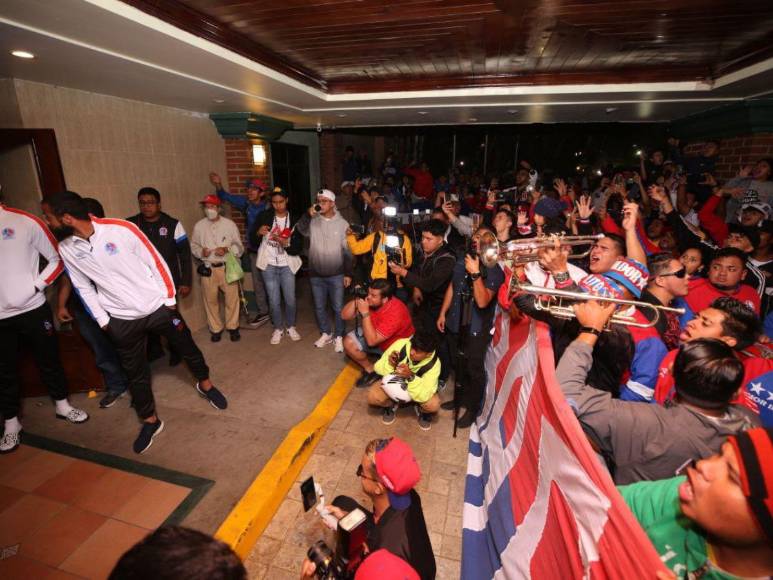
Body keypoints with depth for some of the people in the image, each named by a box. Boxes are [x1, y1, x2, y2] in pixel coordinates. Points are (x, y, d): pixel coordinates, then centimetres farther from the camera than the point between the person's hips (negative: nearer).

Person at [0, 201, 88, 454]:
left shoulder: (24, 222, -5)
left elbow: (57, 258, 1)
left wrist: (35, 286, -10)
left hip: (33, 309, -1)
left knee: (49, 359, 14)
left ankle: (62, 405, 32)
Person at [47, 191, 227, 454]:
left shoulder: (122, 228, -17)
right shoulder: (66, 249, -3)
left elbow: (156, 262, -9)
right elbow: (83, 287, 9)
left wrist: (169, 299, -7)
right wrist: (102, 320, 6)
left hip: (158, 307, -3)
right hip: (122, 320, 3)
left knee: (188, 348, 13)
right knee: (135, 373, 13)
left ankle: (205, 384, 41)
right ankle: (150, 421, 33)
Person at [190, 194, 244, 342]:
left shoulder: (229, 224, -1)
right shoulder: (199, 226, 3)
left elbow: (239, 247, 2)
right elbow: (193, 245, 11)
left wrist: (226, 250, -17)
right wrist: (201, 252, -10)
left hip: (227, 267, -1)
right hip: (208, 269, 1)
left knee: (232, 298, 3)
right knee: (211, 300, 9)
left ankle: (233, 327, 22)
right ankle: (215, 329, 25)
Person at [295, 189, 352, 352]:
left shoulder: (342, 223, -4)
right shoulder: (312, 221, 0)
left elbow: (347, 250, -2)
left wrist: (348, 273, -4)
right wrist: (308, 215, -28)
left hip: (336, 275, -2)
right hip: (316, 274, 3)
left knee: (338, 307, 6)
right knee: (319, 307, 14)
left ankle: (339, 336, 23)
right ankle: (326, 333, 33)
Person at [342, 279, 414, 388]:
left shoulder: (395, 313, -36)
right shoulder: (369, 300, -18)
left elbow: (371, 341, -36)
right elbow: (345, 316, -13)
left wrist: (365, 313, -39)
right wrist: (356, 299, -28)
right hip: (374, 334, 6)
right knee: (348, 342, -12)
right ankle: (370, 369, 6)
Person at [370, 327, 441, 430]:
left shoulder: (434, 364, -30)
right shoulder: (401, 344, -30)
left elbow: (424, 396, -35)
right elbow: (378, 367, -19)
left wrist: (411, 377, -48)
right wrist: (389, 365, -41)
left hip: (417, 386, -1)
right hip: (394, 384, 1)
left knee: (433, 404, -29)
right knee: (372, 397, -25)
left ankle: (423, 411, 9)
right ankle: (390, 405, 10)